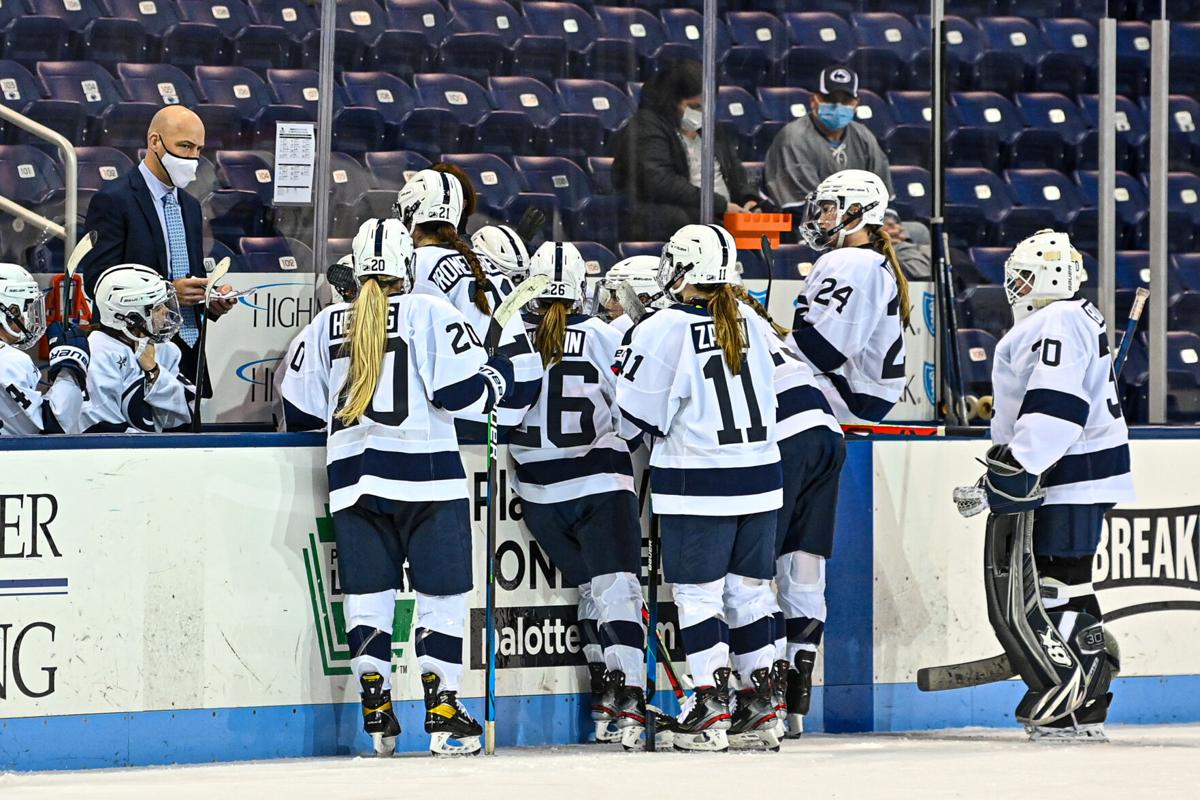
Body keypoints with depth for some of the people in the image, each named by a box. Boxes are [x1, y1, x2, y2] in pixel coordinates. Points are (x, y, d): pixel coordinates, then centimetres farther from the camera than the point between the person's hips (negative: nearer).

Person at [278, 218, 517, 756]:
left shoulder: (327, 324, 10)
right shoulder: (430, 313, -4)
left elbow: (299, 411, 12)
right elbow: (461, 393, -10)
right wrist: (498, 376, 10)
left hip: (352, 475, 4)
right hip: (424, 473, -4)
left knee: (367, 593, 8)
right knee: (441, 591, 2)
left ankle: (376, 716, 7)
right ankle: (443, 716, -1)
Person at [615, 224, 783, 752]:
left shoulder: (662, 331, -12)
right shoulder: (753, 325, 5)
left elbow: (635, 419, -8)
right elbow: (780, 384, 16)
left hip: (696, 485, -6)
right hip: (759, 479, 6)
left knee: (698, 591, 1)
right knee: (748, 588, 13)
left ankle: (711, 709, -2)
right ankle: (760, 708, 15)